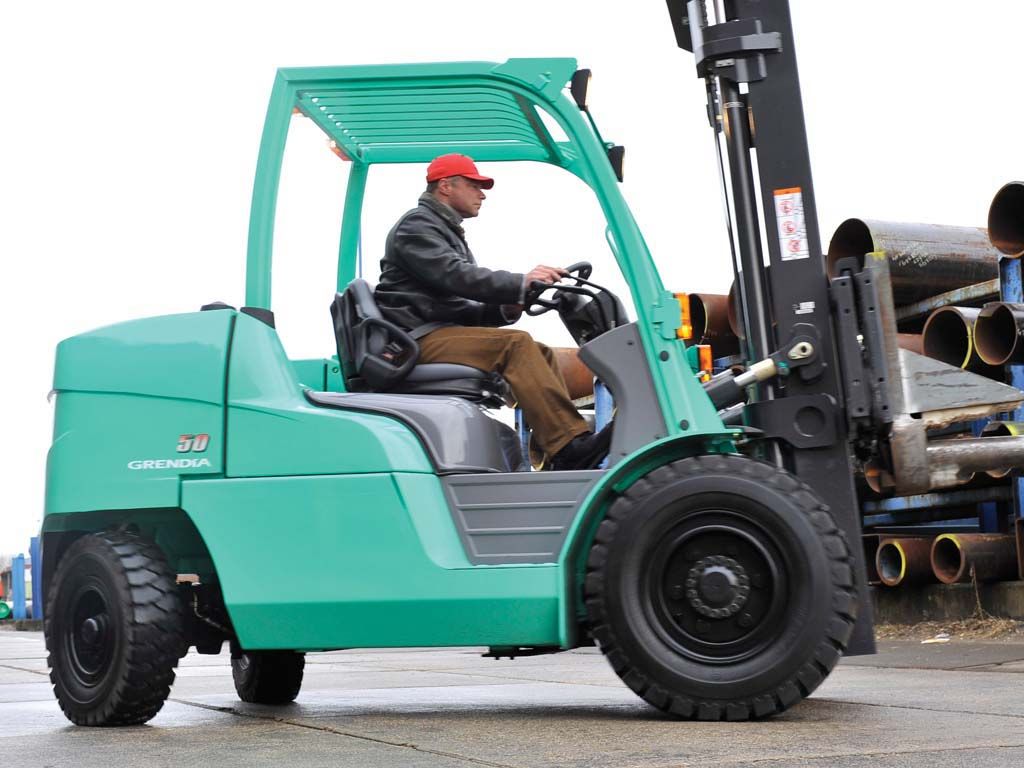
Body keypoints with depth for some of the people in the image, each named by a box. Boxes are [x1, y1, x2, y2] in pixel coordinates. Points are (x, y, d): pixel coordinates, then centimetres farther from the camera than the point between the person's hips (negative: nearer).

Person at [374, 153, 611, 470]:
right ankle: (571, 446, -35)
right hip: (418, 338, -10)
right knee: (515, 344, -25)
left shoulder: (449, 234, 29)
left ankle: (560, 462, -15)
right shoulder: (416, 225, -2)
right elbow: (453, 276, -20)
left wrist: (504, 309, 0)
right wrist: (520, 283, -27)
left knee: (539, 352, -2)